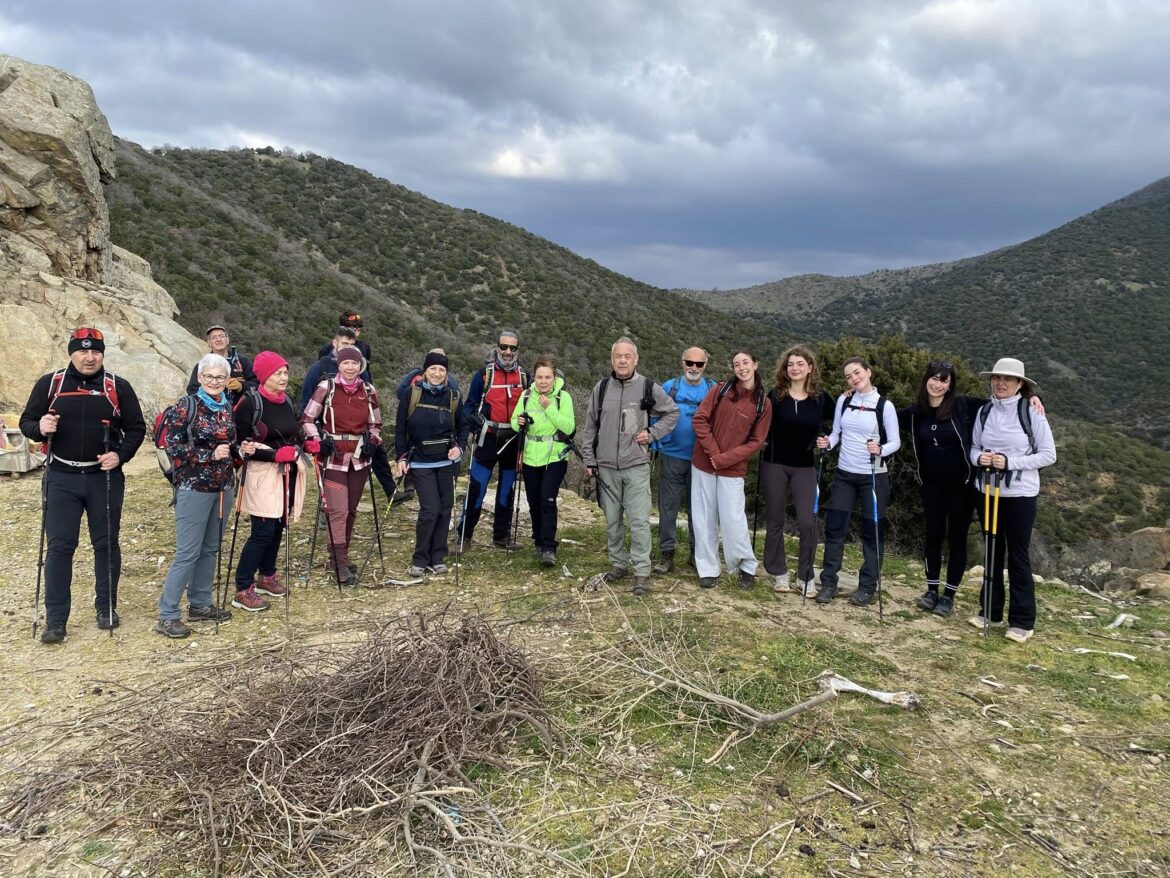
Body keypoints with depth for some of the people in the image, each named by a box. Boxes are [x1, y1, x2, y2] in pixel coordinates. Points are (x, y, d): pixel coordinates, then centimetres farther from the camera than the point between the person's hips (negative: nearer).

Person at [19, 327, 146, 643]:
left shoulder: (118, 386, 2)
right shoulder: (49, 383, 2)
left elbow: (136, 427, 4)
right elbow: (26, 421, 7)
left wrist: (121, 454, -12)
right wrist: (40, 428, -16)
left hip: (105, 477, 0)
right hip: (62, 478, 0)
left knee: (106, 544, 9)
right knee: (59, 546, -1)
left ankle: (106, 608, 24)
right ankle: (55, 620, 5)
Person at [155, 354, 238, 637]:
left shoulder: (228, 407, 10)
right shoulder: (186, 407, -8)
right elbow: (174, 447, -12)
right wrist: (210, 455, -17)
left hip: (223, 486, 7)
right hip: (194, 487, -6)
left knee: (210, 548, 13)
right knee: (188, 552, -7)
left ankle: (200, 604, 25)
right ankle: (167, 616, 0)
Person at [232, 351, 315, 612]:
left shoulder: (287, 402, 9)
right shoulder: (250, 403, -12)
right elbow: (242, 446, -14)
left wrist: (308, 444, 0)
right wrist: (275, 455, -22)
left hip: (288, 473, 7)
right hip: (262, 474, -7)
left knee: (278, 527, 13)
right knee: (263, 531, -9)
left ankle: (266, 576, 29)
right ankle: (243, 590, -1)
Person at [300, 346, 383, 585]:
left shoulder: (369, 391, 4)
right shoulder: (326, 387, -6)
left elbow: (375, 424, 16)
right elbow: (307, 419, 0)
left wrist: (372, 442, -1)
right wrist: (319, 440, -14)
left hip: (359, 458, 4)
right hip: (333, 458, -4)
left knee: (351, 510, 12)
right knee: (338, 510, -10)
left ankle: (340, 556, 27)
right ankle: (341, 564, -5)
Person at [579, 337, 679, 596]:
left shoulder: (649, 388, -3)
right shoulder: (601, 388, 4)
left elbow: (672, 412, 10)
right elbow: (590, 426, 10)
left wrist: (652, 433, -3)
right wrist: (589, 460, 7)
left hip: (637, 466, -3)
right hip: (606, 467, 3)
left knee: (639, 521, -5)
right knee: (612, 520, 11)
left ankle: (642, 572, 2)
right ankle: (618, 563, 25)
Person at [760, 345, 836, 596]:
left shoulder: (821, 398, -1)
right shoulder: (775, 396, -3)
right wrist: (764, 441, -11)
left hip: (805, 467, 0)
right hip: (774, 465, 0)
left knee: (807, 521, -6)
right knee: (776, 520, 8)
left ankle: (806, 577, 9)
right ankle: (779, 573, 21)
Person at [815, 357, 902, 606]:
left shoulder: (884, 405, -8)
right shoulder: (843, 401, 4)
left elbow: (895, 442, -5)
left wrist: (880, 450, -26)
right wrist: (827, 443, -11)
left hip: (874, 476, -3)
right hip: (844, 474, 3)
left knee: (873, 531, 4)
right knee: (834, 527, 1)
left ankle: (867, 587, 14)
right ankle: (828, 583, 10)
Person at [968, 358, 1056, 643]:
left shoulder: (1032, 413, -9)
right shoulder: (984, 412, 3)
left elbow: (1049, 455, -8)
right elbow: (973, 447, 12)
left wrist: (1010, 462, -19)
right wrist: (978, 457, -12)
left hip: (1020, 494, -4)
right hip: (988, 491, 4)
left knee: (1018, 556, 2)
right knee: (992, 552, 13)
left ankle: (1022, 621, 11)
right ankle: (990, 611, 25)